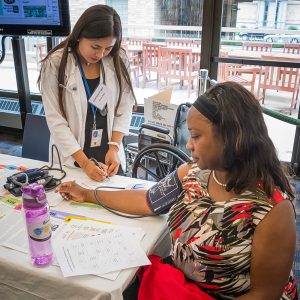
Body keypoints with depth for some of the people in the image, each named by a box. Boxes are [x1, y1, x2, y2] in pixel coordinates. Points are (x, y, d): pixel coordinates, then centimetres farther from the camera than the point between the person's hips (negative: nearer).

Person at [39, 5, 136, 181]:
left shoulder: (119, 61, -6)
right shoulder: (55, 64, -13)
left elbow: (124, 109, -2)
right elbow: (55, 120, -14)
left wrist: (114, 148, -14)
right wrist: (84, 162, -18)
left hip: (108, 154, 3)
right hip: (71, 157, -2)